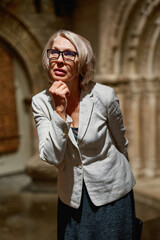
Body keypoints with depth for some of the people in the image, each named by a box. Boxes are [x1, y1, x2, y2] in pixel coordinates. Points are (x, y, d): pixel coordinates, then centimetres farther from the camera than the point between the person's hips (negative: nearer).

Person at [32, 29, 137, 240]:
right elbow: (52, 157, -18)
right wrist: (59, 109, -26)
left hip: (112, 193, -1)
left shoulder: (104, 96, -17)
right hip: (71, 197, 2)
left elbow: (121, 144, 0)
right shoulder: (41, 102, -10)